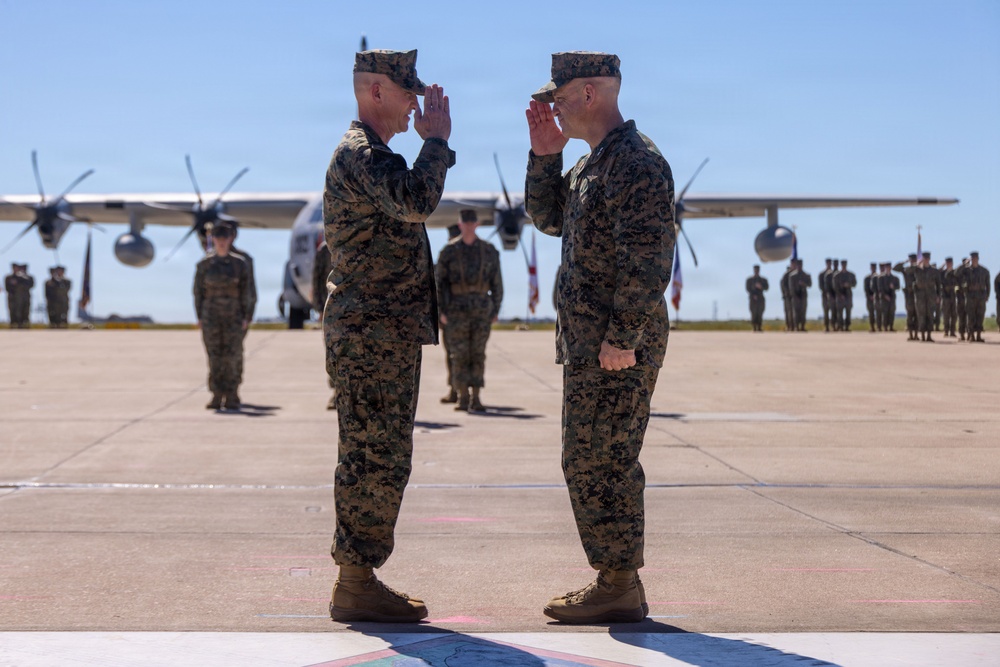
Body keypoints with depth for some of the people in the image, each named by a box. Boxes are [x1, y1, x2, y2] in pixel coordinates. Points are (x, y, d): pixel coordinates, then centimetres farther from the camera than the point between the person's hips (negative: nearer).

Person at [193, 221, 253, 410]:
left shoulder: (239, 263, 1)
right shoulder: (204, 264, 3)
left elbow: (245, 292, 2)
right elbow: (199, 291, 5)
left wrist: (244, 317, -4)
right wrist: (199, 317, -1)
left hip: (233, 316, -1)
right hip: (211, 316, 1)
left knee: (232, 356, -4)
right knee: (214, 357, -1)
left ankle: (231, 398, 2)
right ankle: (217, 397, 5)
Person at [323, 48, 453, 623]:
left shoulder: (374, 154, 21)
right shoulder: (359, 154, -13)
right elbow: (417, 203, -29)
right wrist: (438, 140, -16)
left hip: (389, 334, 11)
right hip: (372, 334, -11)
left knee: (380, 461, 12)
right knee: (375, 459, -8)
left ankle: (360, 578, 17)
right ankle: (355, 587, -3)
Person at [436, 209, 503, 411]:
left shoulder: (489, 251, 3)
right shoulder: (449, 251, -1)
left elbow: (496, 282, 7)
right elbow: (439, 281, 0)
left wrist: (496, 310, 4)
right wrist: (441, 311, -6)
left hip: (481, 309, 1)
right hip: (457, 309, -1)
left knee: (478, 354, -1)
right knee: (459, 354, -2)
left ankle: (475, 398, 2)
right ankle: (463, 397, 6)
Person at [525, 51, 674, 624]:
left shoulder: (636, 162, -16)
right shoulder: (595, 162, 17)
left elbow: (650, 260, -22)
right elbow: (548, 217, 26)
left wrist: (622, 337, -22)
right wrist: (545, 155, 12)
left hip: (617, 347, -10)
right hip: (591, 344, 10)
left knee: (598, 466, -6)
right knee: (595, 464, 14)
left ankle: (619, 589, 1)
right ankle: (618, 584, 21)